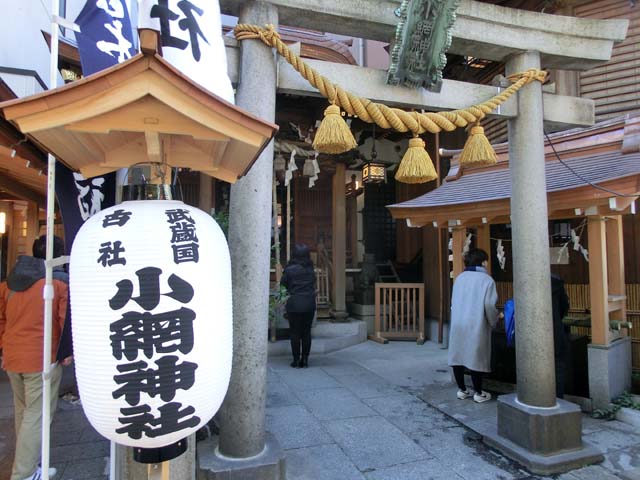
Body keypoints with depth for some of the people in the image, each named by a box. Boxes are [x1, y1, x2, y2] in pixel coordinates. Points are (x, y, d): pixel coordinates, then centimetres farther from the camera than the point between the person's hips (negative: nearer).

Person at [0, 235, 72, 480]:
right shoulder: (60, 281, -8)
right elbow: (67, 319, -11)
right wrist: (69, 350, 0)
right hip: (43, 358, -7)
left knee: (23, 414, 19)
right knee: (36, 416, 2)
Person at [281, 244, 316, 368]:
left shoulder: (289, 269, -9)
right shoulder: (311, 270, 1)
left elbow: (283, 284, 2)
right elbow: (313, 284, 8)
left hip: (294, 304, -3)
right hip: (310, 303, 3)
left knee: (295, 332, 6)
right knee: (306, 332, 10)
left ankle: (296, 360, 10)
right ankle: (305, 360, 14)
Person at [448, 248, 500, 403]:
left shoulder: (460, 277, 8)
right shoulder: (487, 279, -7)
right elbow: (489, 306, -11)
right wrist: (494, 322, 6)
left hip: (457, 324, 5)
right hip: (476, 326, -5)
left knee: (458, 357, 10)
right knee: (476, 358, 4)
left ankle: (462, 390, 21)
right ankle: (478, 392, 15)